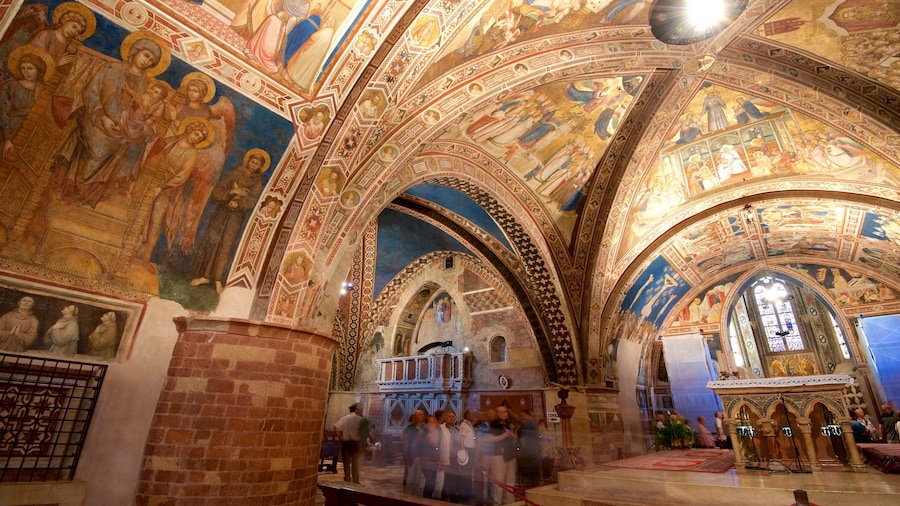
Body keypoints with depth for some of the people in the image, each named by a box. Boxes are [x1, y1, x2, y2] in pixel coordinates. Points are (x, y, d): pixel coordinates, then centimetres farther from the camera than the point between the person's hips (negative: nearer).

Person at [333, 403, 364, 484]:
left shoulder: (345, 418, -4)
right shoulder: (360, 419, -6)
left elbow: (336, 427, -14)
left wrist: (340, 437, -5)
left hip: (346, 443, 1)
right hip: (355, 443, 0)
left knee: (346, 463, 11)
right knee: (355, 464, 11)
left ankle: (347, 481, 15)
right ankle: (355, 481, 15)